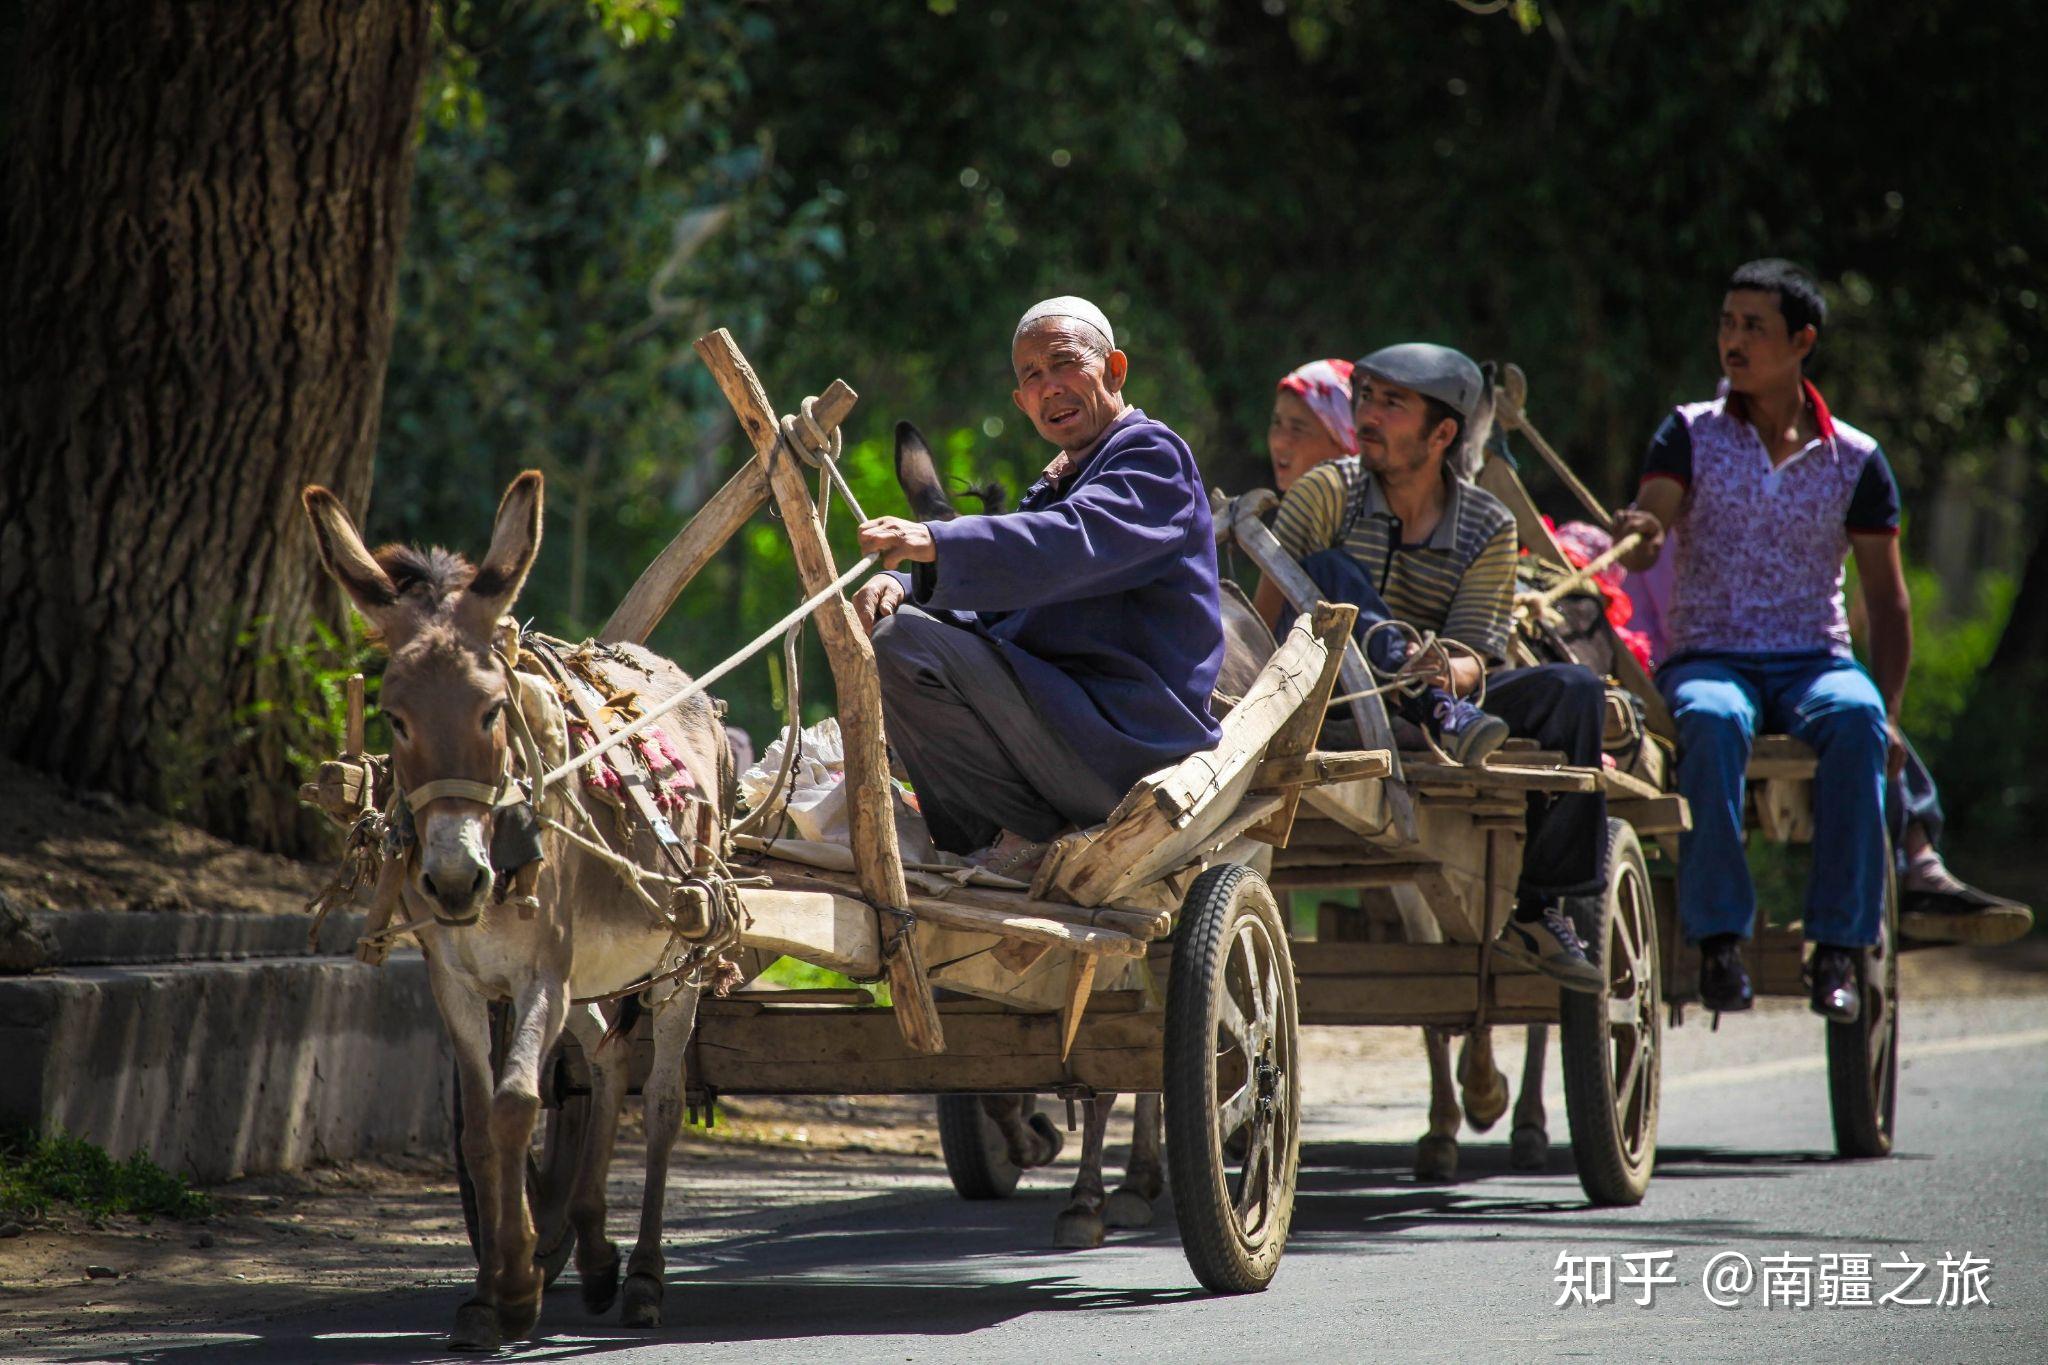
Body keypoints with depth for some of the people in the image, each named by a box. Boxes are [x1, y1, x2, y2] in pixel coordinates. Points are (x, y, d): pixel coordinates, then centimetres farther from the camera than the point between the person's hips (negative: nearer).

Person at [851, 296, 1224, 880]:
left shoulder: (1152, 454, -4)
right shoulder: (1060, 483, 27)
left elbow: (1071, 544, -24)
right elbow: (993, 603, 18)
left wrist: (936, 544, -36)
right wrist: (904, 584, -4)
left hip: (1123, 741, -10)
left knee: (905, 645, -22)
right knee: (895, 620, 21)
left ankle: (1031, 834, -14)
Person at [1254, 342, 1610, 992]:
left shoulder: (1488, 528, 4)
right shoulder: (1326, 492, -1)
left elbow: (1476, 654, -6)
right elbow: (1269, 616, -10)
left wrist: (1449, 672, -31)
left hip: (1436, 692, 2)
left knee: (1572, 690, -21)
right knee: (1330, 571, -26)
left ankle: (1539, 908, -19)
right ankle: (1443, 717, -47)